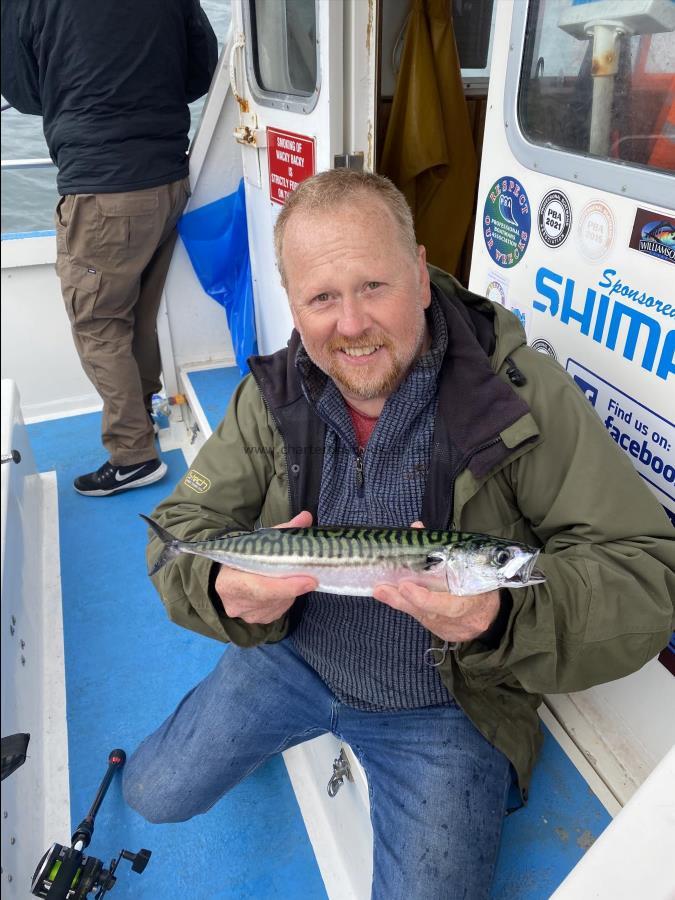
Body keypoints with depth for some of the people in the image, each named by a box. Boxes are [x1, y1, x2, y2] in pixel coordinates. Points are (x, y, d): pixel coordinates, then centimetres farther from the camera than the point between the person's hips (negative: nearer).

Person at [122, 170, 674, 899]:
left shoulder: (526, 395, -22)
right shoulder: (272, 394, -11)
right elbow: (183, 526, -7)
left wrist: (504, 617, -42)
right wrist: (225, 588, -31)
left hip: (444, 708, -2)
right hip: (292, 656, 4)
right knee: (153, 795, 13)